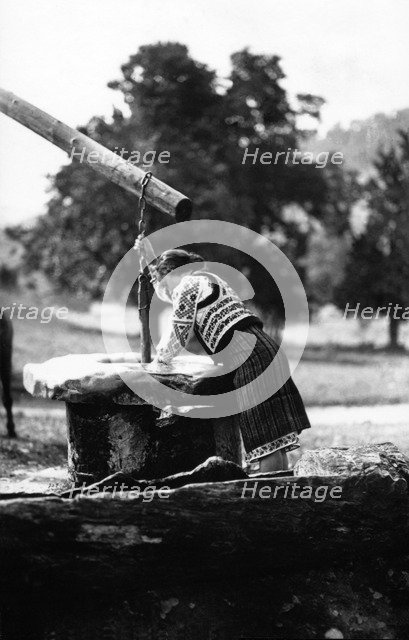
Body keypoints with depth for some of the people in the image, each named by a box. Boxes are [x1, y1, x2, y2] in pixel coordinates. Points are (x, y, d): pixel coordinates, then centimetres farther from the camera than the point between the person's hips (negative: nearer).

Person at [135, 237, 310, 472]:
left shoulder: (188, 285, 0)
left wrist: (159, 360, 17)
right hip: (264, 351, 10)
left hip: (251, 358, -10)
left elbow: (180, 336, 0)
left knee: (268, 440, -12)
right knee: (275, 443, 6)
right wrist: (150, 257, 44)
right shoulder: (203, 280, 28)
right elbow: (170, 293, 48)